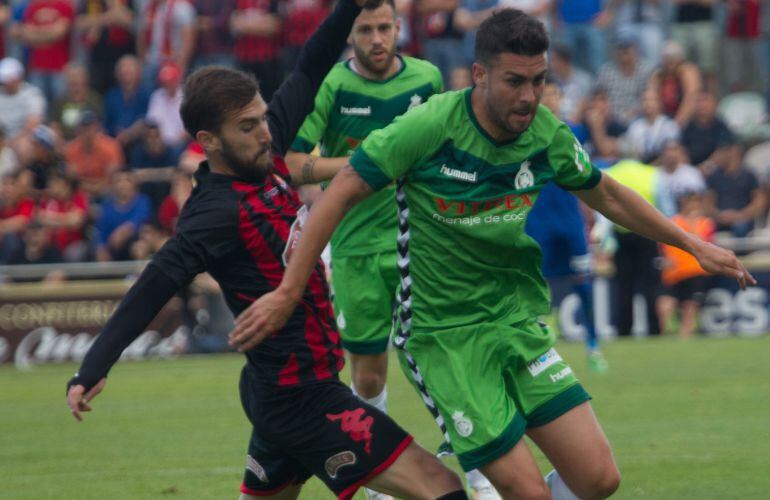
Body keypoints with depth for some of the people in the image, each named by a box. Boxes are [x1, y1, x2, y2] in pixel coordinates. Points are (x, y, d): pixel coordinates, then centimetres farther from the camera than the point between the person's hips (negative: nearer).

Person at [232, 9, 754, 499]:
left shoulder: (547, 135, -3)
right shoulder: (429, 127, -19)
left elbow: (607, 196, 16)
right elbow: (342, 193, -12)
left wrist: (694, 245, 17)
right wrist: (288, 291, -14)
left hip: (519, 324, 5)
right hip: (442, 335, -5)